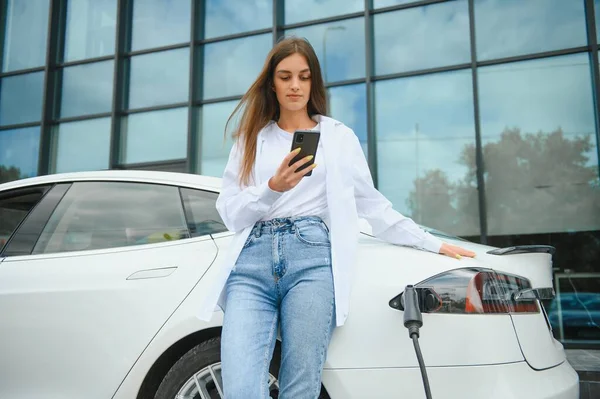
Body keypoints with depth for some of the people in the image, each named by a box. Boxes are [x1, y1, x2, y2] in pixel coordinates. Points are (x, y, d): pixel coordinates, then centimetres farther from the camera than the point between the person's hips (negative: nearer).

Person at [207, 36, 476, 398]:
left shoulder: (339, 136, 18)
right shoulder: (251, 139, 20)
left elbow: (371, 203, 19)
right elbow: (230, 212, 11)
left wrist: (431, 243, 17)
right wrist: (273, 188, -8)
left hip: (312, 257, -1)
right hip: (253, 260, 2)